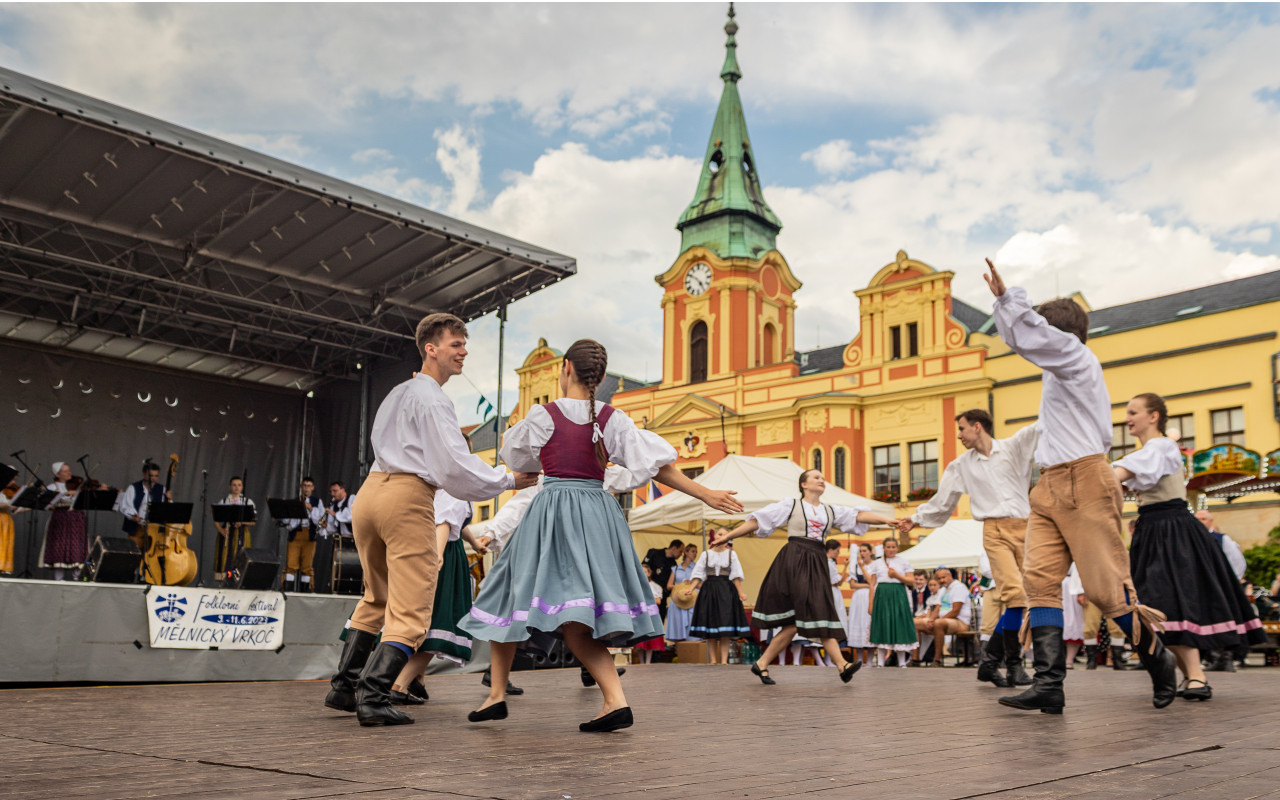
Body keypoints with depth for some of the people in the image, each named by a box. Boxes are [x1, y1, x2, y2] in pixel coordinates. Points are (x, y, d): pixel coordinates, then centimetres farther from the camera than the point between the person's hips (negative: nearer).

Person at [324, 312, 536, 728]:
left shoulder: (398, 392, 22)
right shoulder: (432, 399, -7)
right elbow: (454, 466, -16)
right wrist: (508, 480, -7)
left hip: (372, 488, 9)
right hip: (409, 496, -9)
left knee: (376, 598, 22)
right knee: (410, 610, -6)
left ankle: (343, 685, 23)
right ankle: (373, 696, -13)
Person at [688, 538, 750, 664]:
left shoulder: (731, 554, 10)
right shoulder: (706, 554, 10)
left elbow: (736, 576, 6)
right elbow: (698, 574, 6)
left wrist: (740, 592, -2)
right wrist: (691, 588, -7)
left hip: (726, 592, -1)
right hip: (709, 591, 1)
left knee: (725, 628, -8)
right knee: (710, 628, -1)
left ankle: (724, 661, -7)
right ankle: (713, 661, 4)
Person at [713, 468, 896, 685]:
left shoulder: (831, 511, 20)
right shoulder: (791, 505, 7)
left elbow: (859, 515, 7)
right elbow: (756, 521, 4)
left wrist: (887, 520, -7)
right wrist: (729, 536, -1)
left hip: (816, 566, 5)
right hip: (794, 562, -5)